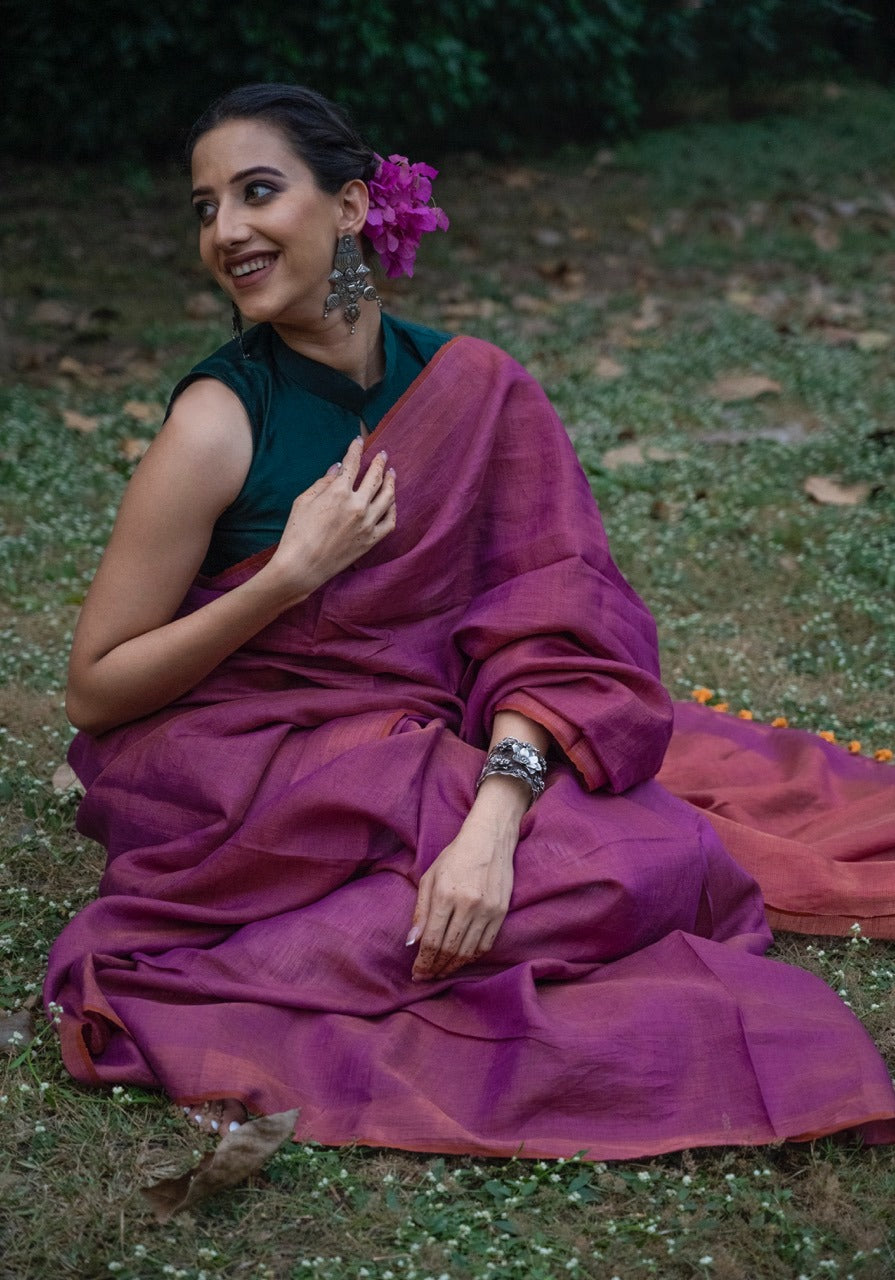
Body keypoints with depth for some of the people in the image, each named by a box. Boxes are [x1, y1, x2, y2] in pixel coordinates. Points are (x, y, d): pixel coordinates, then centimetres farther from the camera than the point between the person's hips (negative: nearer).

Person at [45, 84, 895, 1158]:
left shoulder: (474, 388, -3)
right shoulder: (221, 425, -14)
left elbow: (545, 624, -10)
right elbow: (93, 689, -11)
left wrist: (493, 820, -27)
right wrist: (293, 575, -21)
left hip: (428, 755, 6)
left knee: (668, 847, -16)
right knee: (646, 868, -20)